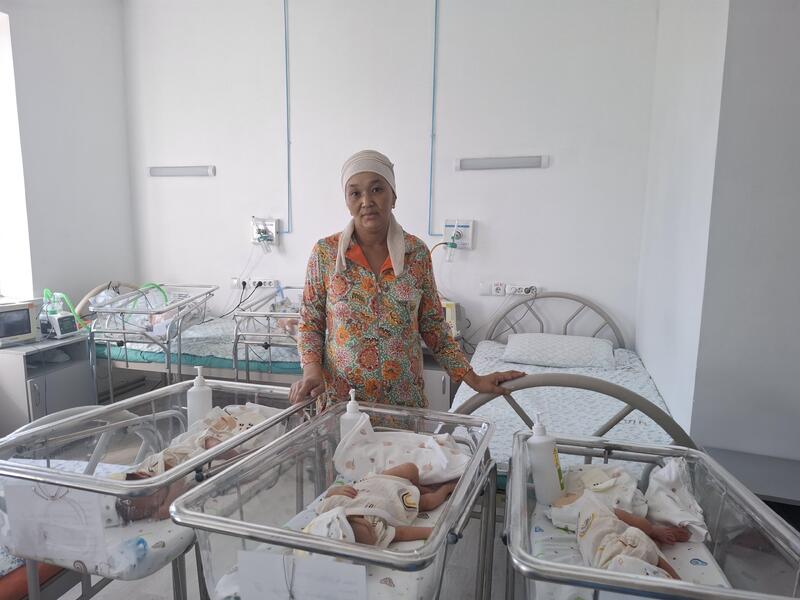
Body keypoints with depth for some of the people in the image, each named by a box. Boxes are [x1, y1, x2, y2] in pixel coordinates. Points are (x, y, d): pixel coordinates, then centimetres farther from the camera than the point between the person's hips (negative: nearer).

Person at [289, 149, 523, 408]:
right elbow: (310, 323, 0)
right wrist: (312, 370, -17)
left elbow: (433, 326, 3)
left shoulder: (417, 252, -4)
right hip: (340, 401, -1)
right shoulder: (325, 252, -7)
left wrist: (473, 379, -2)